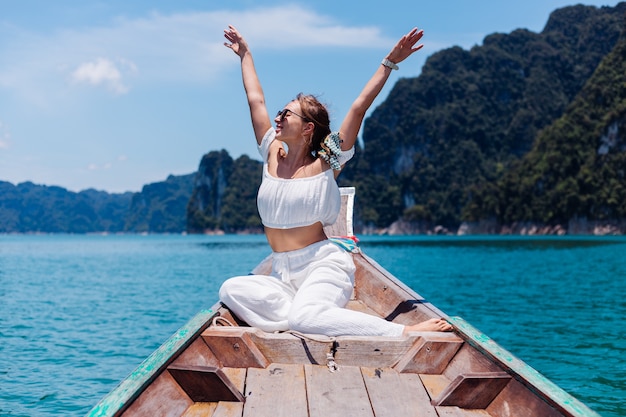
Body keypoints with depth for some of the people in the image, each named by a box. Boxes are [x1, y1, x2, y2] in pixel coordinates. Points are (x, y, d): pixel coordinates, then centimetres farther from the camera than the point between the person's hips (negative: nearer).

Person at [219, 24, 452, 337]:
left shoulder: (325, 165, -3)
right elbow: (256, 100, 18)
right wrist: (245, 54, 27)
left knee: (305, 316, -35)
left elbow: (359, 107, -6)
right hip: (282, 273, 5)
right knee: (231, 290, -22)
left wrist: (389, 62, -6)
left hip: (324, 266, -5)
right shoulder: (273, 156, 9)